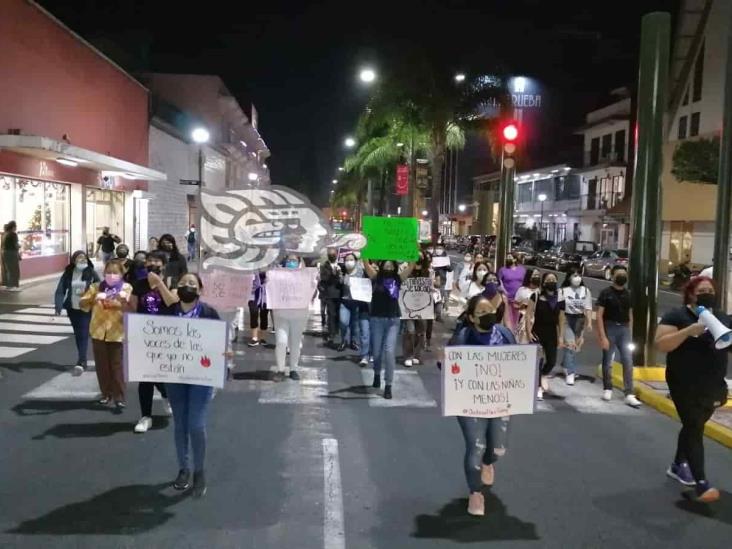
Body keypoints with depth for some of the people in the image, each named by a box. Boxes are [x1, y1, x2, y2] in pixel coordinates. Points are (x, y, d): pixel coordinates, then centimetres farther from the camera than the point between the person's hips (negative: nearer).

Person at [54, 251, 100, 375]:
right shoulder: (68, 273, -1)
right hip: (72, 308, 4)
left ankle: (81, 362, -11)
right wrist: (58, 307, -15)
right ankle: (82, 360, 27)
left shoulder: (91, 273, -6)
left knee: (83, 334, -11)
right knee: (77, 334, 14)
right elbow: (60, 290, -4)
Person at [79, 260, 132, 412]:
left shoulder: (127, 288, -2)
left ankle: (119, 397, 3)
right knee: (101, 365, 9)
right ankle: (106, 394, 23)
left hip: (117, 333, -3)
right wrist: (94, 298, -23)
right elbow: (82, 304, -5)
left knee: (116, 366, -3)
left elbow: (131, 309, -13)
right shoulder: (96, 287, 5)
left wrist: (124, 300, -33)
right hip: (98, 332, 3)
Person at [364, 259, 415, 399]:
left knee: (389, 351, -9)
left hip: (393, 320, 0)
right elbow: (366, 264, -13)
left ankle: (388, 385, -3)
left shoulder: (398, 278, 2)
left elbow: (412, 265, -4)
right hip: (377, 319, 0)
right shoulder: (376, 277, -1)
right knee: (376, 351, 11)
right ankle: (377, 374, 42)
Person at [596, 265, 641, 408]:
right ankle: (607, 389, 22)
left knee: (628, 362, -3)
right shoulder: (606, 293, -6)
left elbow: (630, 315, 15)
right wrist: (602, 336, -15)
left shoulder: (628, 294, 9)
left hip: (624, 329, 4)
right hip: (610, 328, -4)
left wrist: (630, 334, 10)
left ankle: (629, 394, -3)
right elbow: (599, 316, -9)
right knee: (607, 361, 6)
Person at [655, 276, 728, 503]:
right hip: (685, 386, -6)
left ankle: (678, 465, 35)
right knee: (694, 429, -9)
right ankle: (701, 484, -12)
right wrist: (688, 331, -26)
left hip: (713, 387, 6)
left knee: (693, 426, 17)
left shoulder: (723, 318, 10)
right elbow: (661, 344, -16)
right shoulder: (677, 316, -8)